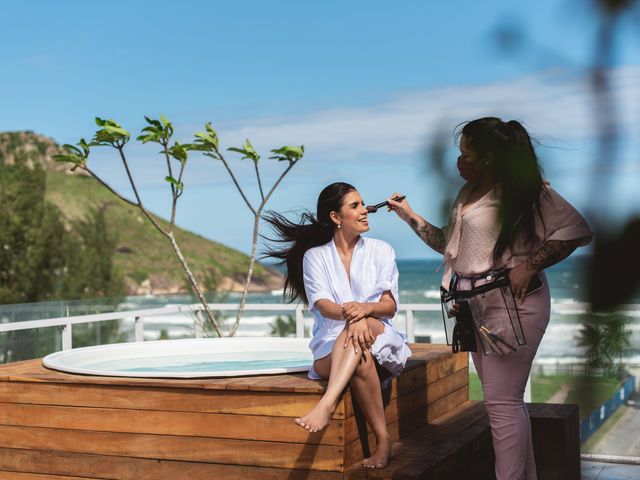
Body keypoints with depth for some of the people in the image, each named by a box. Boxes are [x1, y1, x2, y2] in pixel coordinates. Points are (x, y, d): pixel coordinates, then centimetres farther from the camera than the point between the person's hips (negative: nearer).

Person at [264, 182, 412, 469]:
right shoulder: (315, 256, 5)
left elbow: (390, 306, 0)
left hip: (378, 337, 1)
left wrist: (366, 308, -25)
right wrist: (348, 314, -36)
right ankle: (383, 440, -34)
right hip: (331, 346, -1)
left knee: (363, 322, -37)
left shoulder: (381, 251, 10)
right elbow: (323, 305, -11)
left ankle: (326, 405, -52)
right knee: (361, 362, -39)